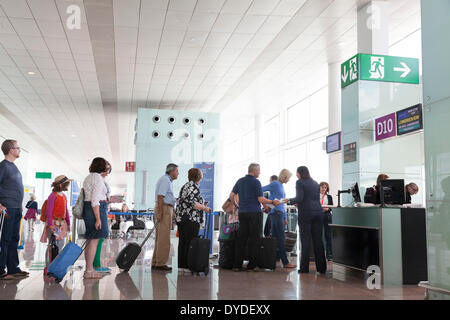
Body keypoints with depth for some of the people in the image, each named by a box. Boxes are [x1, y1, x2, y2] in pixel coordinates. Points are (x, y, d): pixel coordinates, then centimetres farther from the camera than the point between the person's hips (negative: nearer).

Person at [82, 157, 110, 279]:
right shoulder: (98, 178, -12)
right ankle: (89, 271, -4)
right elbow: (95, 200, -18)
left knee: (90, 241, 13)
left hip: (88, 208, 10)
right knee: (94, 241, -7)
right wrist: (98, 219, -20)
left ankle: (89, 269, 18)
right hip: (97, 210, -10)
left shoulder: (88, 178, 17)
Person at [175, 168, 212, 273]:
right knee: (190, 243, -5)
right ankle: (187, 265, -4)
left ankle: (181, 265, 14)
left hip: (180, 218, 9)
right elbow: (192, 203, -20)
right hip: (191, 219, -9)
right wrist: (204, 208, -11)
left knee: (182, 242, 11)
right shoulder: (194, 187, -11)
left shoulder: (185, 186, 17)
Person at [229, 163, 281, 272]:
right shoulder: (256, 182, -8)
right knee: (254, 239, 0)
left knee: (241, 238, 7)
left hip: (242, 213, 6)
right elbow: (261, 199, -12)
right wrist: (273, 202, 1)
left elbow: (231, 195, 17)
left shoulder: (240, 181, 11)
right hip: (254, 213, -6)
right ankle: (251, 265, 2)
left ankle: (237, 265, 7)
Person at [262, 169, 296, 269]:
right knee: (281, 238, -9)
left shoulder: (281, 186, 20)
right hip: (275, 212, -9)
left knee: (275, 237, 10)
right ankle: (285, 262, -9)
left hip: (279, 213, 9)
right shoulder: (275, 184, -7)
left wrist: (285, 218, 23)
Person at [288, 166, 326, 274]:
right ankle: (321, 267, 7)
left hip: (306, 213, -6)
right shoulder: (315, 183, 19)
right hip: (318, 212, 6)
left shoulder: (300, 182, -1)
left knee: (305, 240, -3)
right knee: (318, 240, 7)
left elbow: (299, 198, -11)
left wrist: (289, 200, 7)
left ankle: (304, 268, -2)